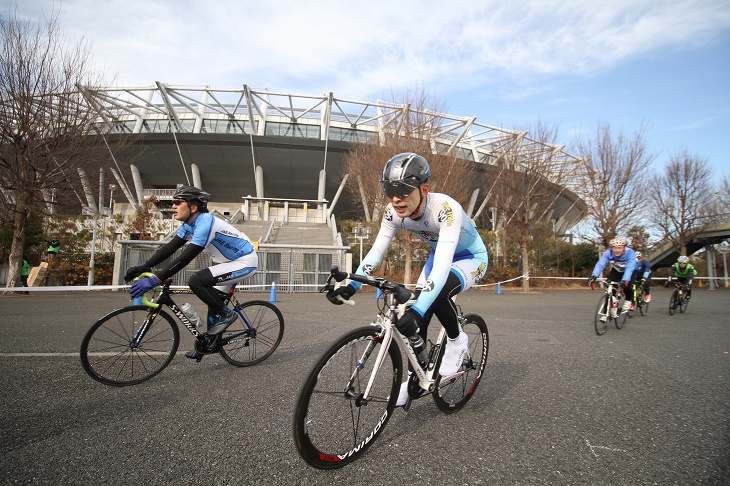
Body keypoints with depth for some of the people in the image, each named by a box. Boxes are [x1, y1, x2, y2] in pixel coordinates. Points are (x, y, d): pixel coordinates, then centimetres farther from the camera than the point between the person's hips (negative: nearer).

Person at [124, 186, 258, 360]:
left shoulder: (205, 223, -26)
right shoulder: (190, 224, 4)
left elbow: (185, 259, -31)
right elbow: (169, 248, 4)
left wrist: (153, 280, -32)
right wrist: (143, 267, -7)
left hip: (245, 262, -10)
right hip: (231, 262, 10)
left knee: (196, 281, -22)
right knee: (214, 300, 14)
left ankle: (225, 314, -5)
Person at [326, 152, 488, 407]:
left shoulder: (446, 208, -39)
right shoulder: (394, 212, -21)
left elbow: (443, 266, -47)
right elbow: (376, 251, -22)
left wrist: (417, 310, -57)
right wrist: (351, 284, -38)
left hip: (472, 258, -5)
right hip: (439, 255, 6)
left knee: (437, 293, -34)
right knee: (416, 318, -6)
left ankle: (457, 341, -3)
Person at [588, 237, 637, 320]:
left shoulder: (630, 253, -34)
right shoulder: (608, 253, -28)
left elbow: (629, 268, -45)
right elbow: (600, 264, -38)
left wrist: (625, 280, -60)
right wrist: (594, 276, -55)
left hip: (629, 272, -2)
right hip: (616, 271, 2)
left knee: (626, 286, -26)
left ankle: (628, 301, 9)